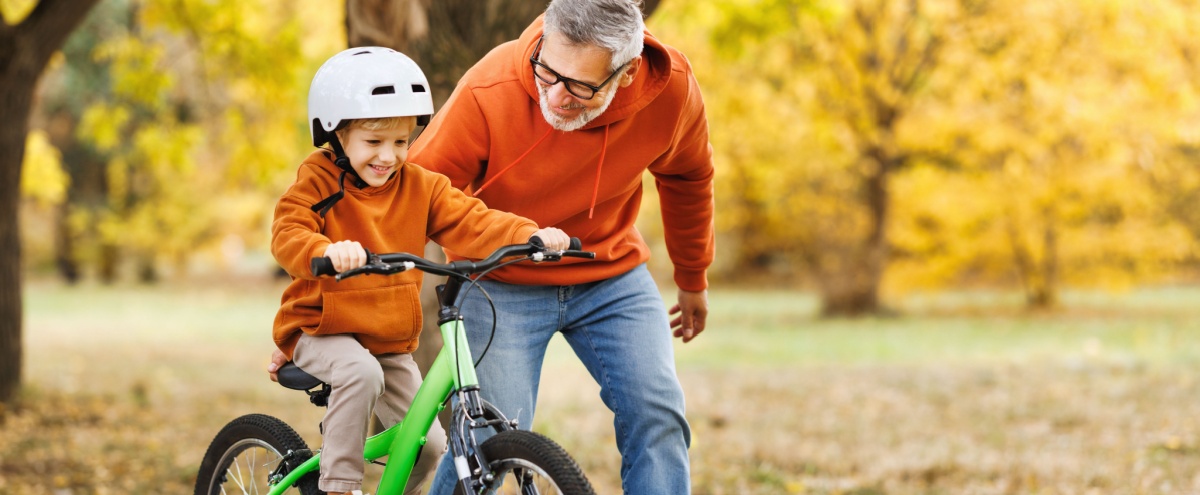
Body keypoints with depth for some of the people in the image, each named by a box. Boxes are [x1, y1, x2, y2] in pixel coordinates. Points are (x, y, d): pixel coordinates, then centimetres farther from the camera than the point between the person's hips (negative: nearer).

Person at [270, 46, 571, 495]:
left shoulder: (419, 187, 1)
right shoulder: (318, 184, -11)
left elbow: (471, 222, -7)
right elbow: (287, 237, -26)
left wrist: (530, 235, -25)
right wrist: (328, 251, -49)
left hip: (392, 341, 5)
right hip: (322, 331, -5)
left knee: (428, 444, -3)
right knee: (362, 373, -36)